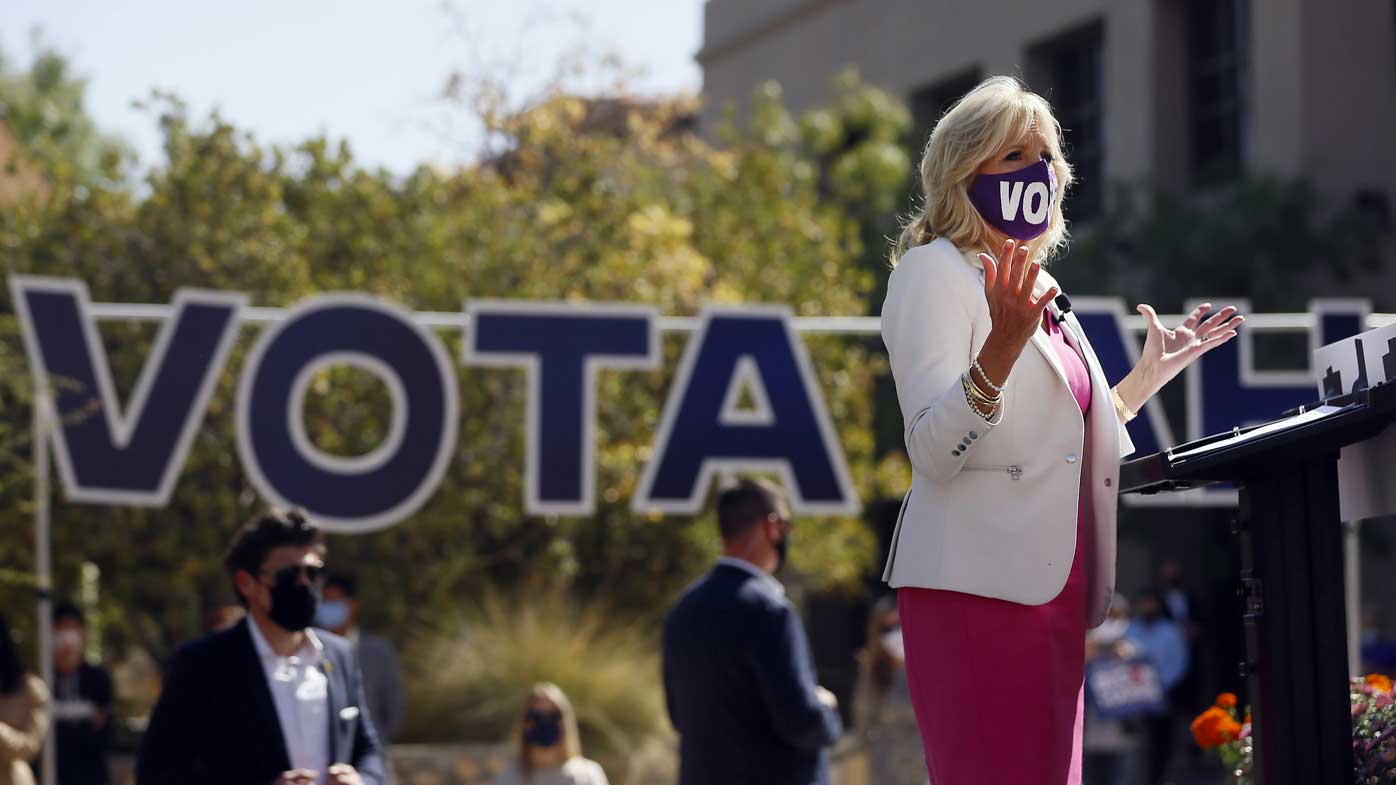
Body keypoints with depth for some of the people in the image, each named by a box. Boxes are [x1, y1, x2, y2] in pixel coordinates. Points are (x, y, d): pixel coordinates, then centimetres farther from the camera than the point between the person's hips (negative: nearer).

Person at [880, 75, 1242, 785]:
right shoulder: (935, 272, -3)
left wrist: (1147, 375, 28)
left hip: (1055, 586, 8)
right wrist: (1002, 347, -28)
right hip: (978, 586, -8)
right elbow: (934, 452, -15)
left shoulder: (1039, 291, 21)